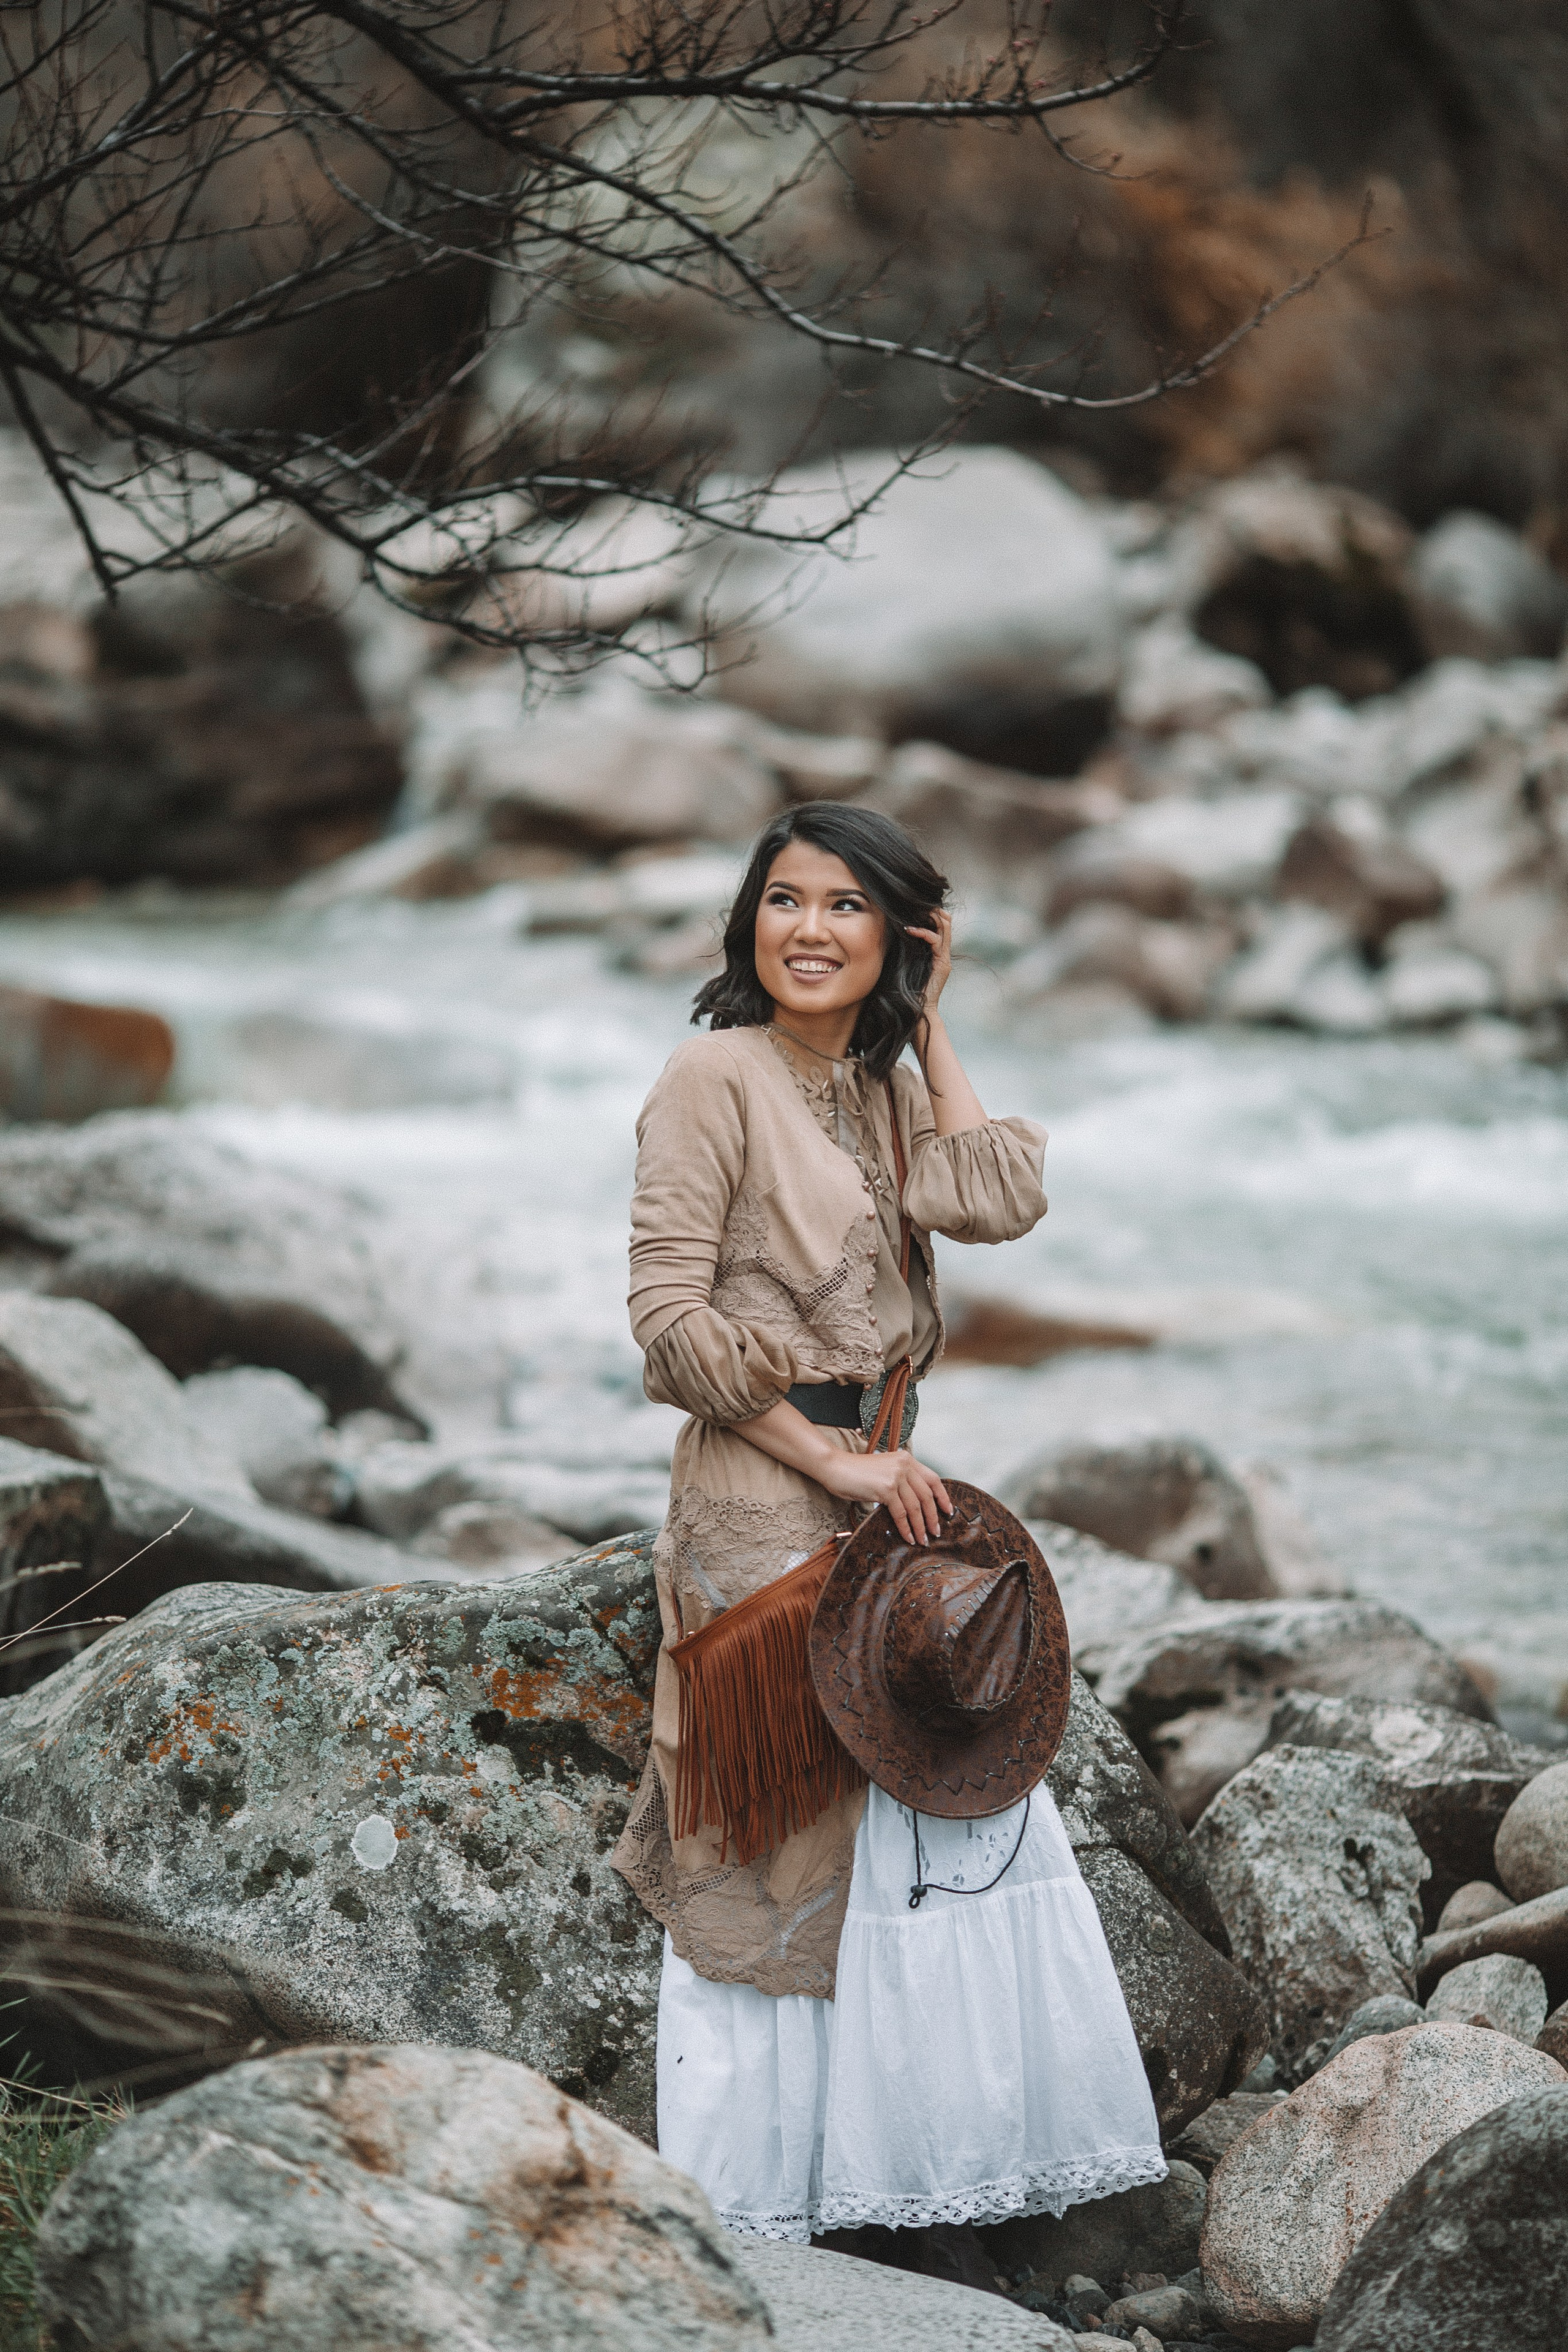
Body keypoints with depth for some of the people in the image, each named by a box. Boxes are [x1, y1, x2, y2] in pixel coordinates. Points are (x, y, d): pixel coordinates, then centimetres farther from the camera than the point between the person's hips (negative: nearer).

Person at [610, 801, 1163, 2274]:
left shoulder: (882, 1087, 13)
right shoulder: (716, 1076, -9)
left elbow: (1001, 1201, -6)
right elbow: (671, 1316, -15)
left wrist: (927, 1023, 1)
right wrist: (836, 1463, -16)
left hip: (878, 1481, 7)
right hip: (763, 1493, -7)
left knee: (940, 1815, 6)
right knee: (782, 1844, -2)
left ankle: (927, 2199, 16)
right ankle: (753, 2224, 9)